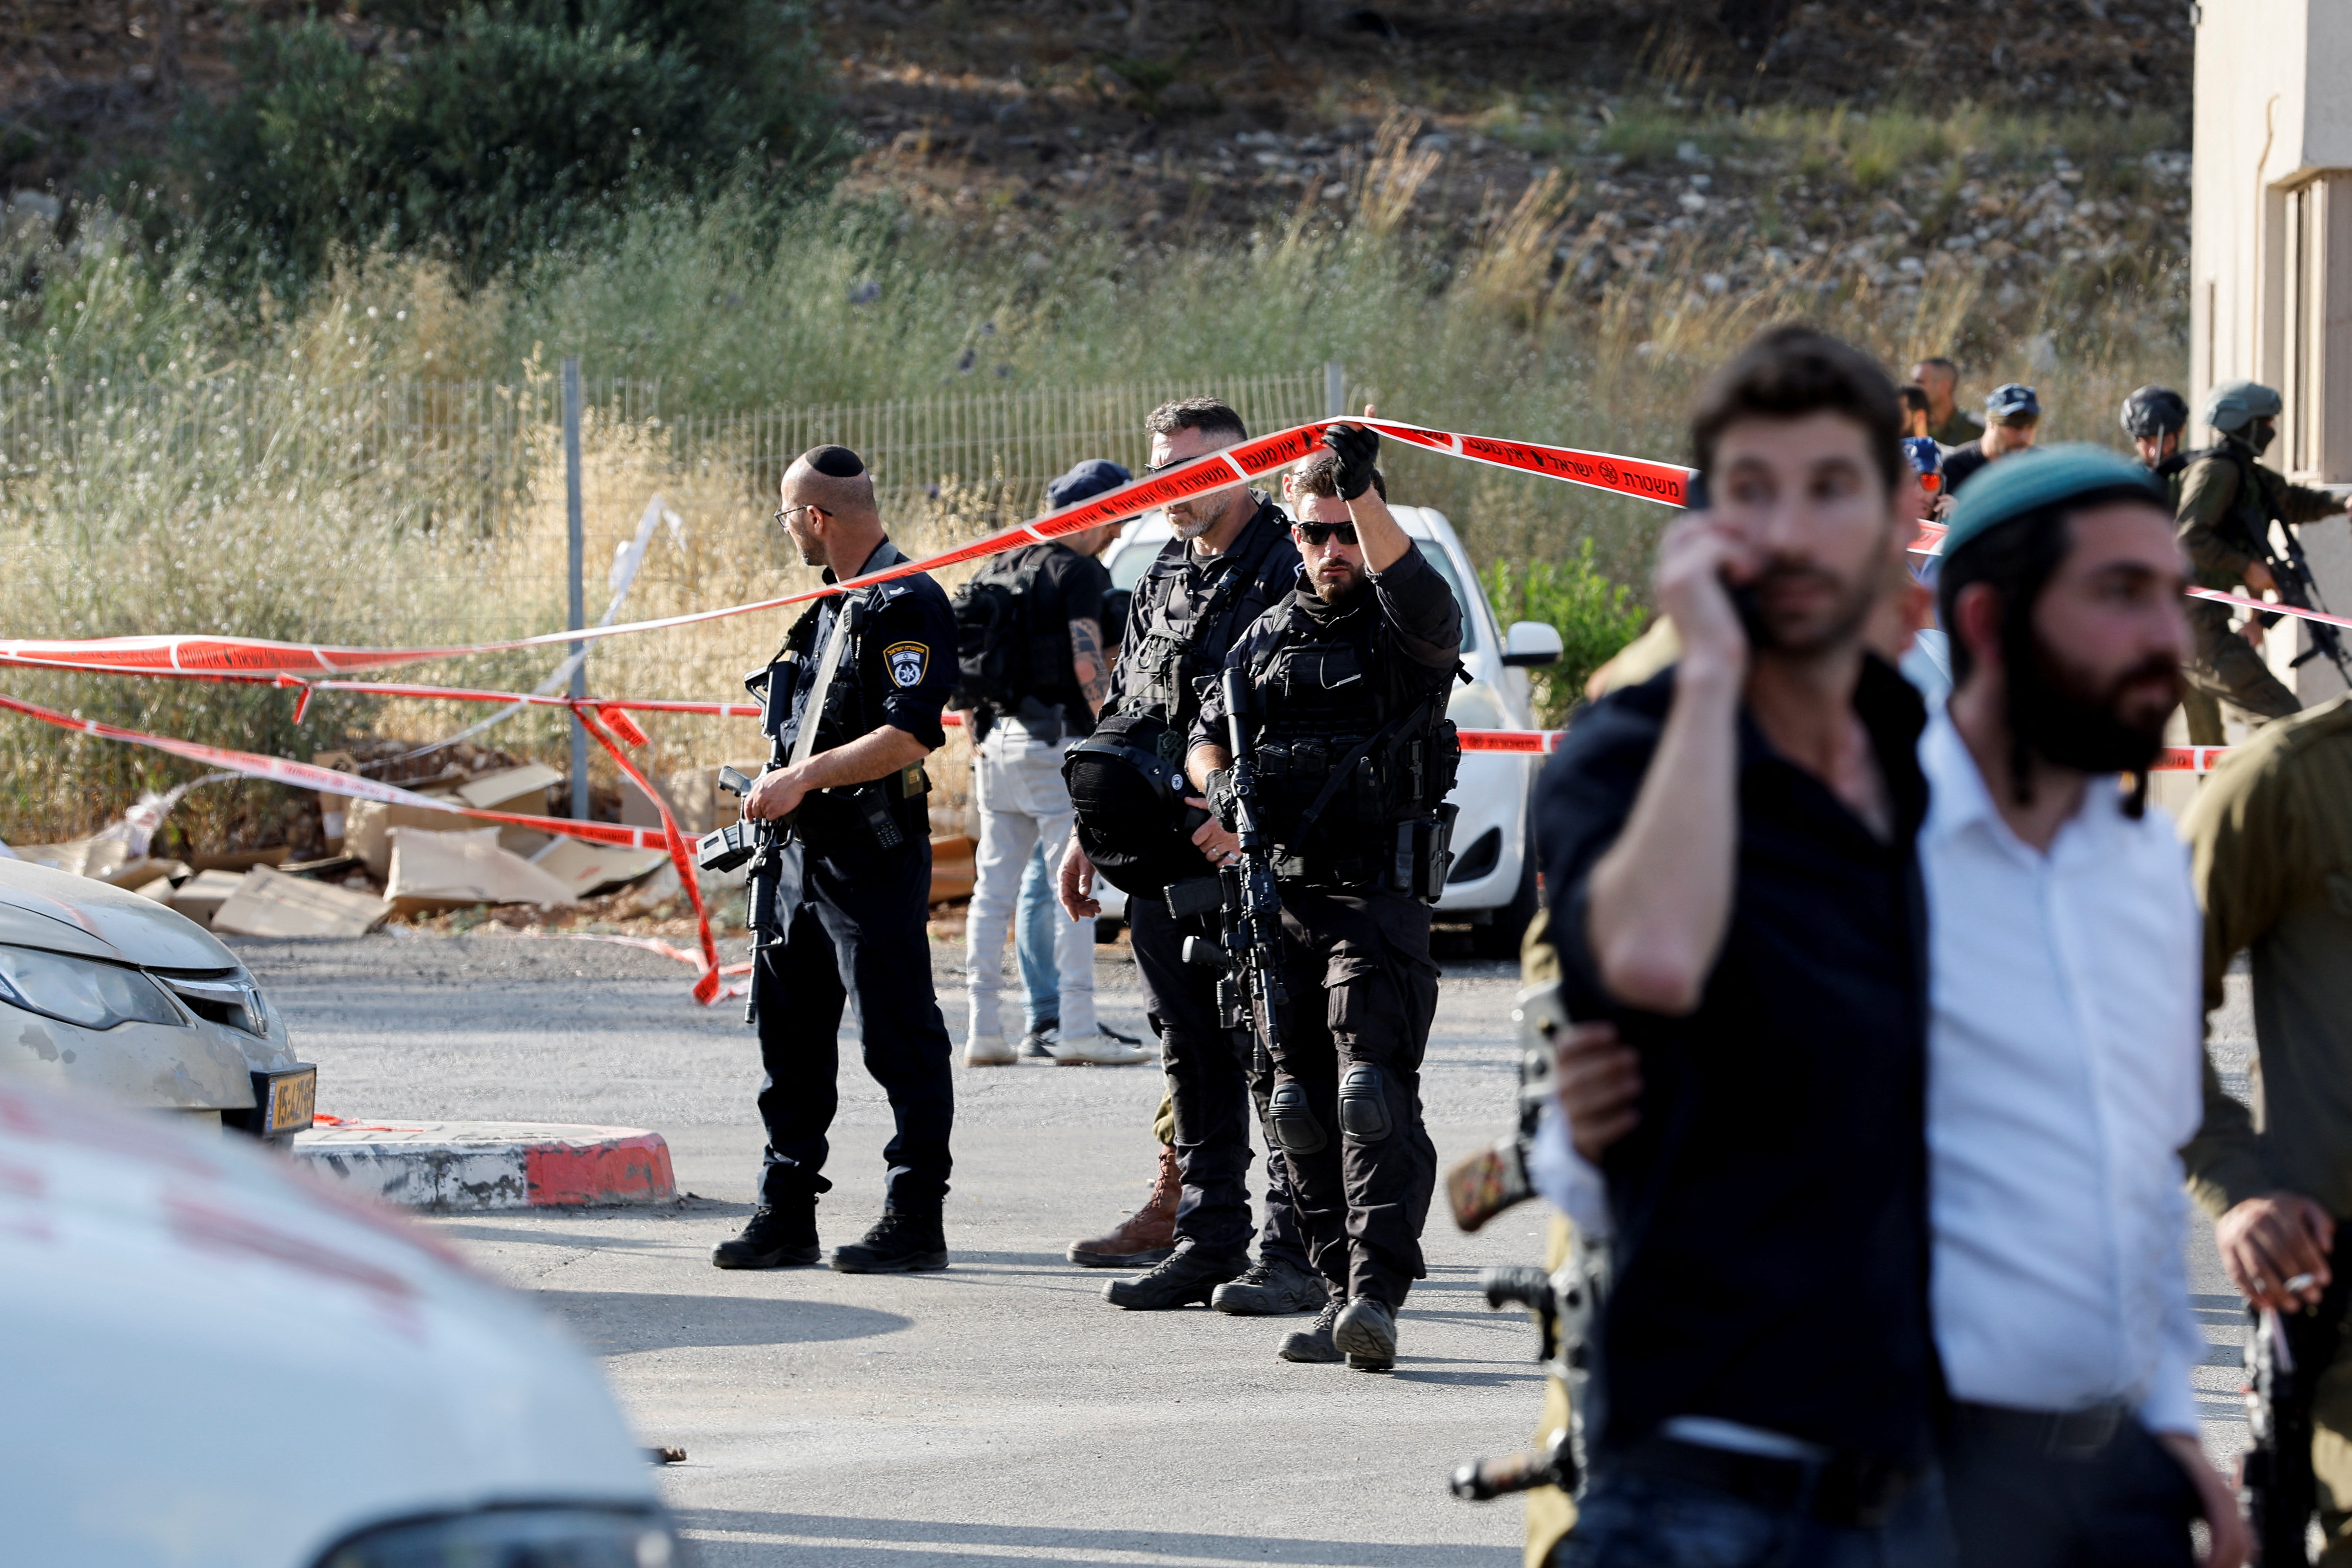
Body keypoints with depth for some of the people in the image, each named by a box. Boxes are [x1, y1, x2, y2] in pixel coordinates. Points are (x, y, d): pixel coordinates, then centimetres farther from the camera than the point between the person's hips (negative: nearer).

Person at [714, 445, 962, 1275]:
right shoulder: (833, 605, 17)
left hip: (874, 855, -10)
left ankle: (915, 1221, -1)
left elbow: (910, 735, -22)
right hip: (800, 850, 10)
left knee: (900, 1040, -4)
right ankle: (786, 1215, 17)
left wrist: (806, 777, -22)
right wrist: (776, 788, 14)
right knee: (790, 1034, 11)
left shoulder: (905, 604, -13)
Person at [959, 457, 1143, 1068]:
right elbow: (1088, 664, -17)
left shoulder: (998, 568, 16)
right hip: (1056, 741, -8)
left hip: (997, 741, 8)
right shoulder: (1076, 571, -9)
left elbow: (966, 663, 18)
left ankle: (983, 1030, 8)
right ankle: (1077, 1030, -9)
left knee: (994, 885, 9)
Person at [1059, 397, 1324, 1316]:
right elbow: (1121, 718, 25)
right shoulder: (1162, 581, 18)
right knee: (1191, 1057, 10)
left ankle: (1293, 1253, -3)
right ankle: (1205, 1240, 16)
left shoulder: (1289, 573, -8)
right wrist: (1090, 835, 20)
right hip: (1163, 858, 8)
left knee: (1272, 1052, -6)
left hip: (1256, 857, -8)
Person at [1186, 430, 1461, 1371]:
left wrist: (1364, 490, -38)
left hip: (1380, 899, -6)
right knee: (1300, 1104, 6)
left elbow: (1408, 583, -24)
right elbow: (1207, 733, 21)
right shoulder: (1271, 636, 16)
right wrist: (1218, 784, -2)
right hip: (1280, 902, 6)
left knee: (1374, 1094, -16)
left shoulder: (1408, 627, -1)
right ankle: (1340, 1287, 13)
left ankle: (1377, 1294, -23)